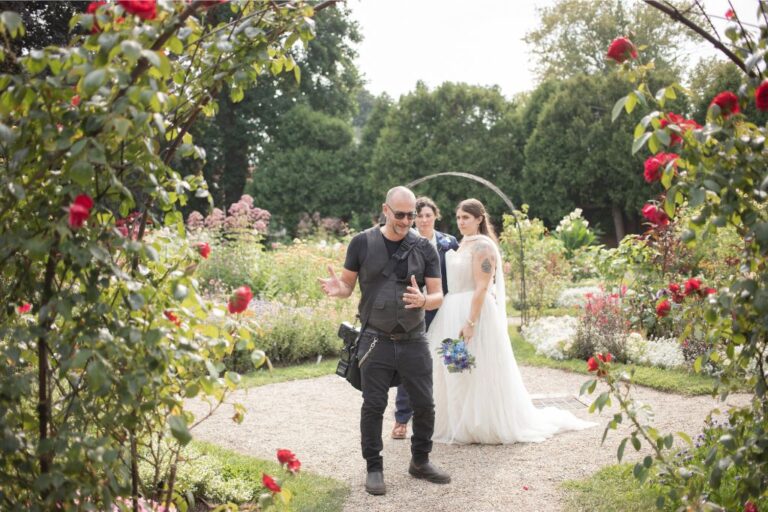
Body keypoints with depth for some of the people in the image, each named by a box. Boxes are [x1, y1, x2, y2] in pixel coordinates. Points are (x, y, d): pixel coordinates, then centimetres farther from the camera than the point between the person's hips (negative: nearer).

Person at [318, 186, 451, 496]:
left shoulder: (424, 249, 2)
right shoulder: (363, 243, -2)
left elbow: (438, 296, 1)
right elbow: (349, 286, 5)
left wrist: (423, 300, -23)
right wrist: (338, 289, -19)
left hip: (414, 341, 2)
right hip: (376, 341, -2)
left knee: (424, 404, 8)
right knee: (373, 406, 4)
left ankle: (420, 461, 28)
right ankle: (374, 468, 19)